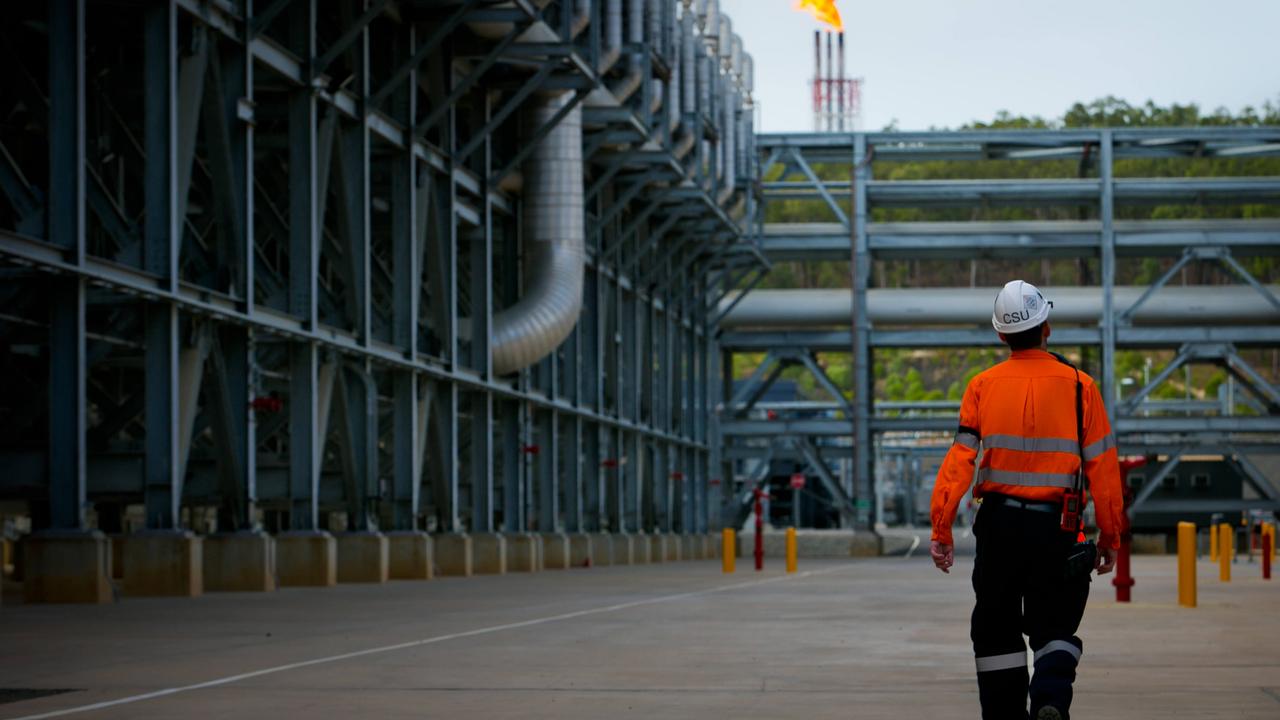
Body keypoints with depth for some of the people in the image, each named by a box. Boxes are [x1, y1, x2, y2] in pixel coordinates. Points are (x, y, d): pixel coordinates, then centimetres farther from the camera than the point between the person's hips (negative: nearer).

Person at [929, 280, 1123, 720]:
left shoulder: (983, 386, 0)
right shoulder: (1078, 386, -2)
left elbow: (959, 459, -7)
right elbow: (1102, 467, -2)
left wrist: (941, 529, -6)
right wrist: (1109, 538, 5)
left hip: (998, 522, 1)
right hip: (1057, 526, -1)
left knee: (996, 630, 14)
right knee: (1055, 627, 8)